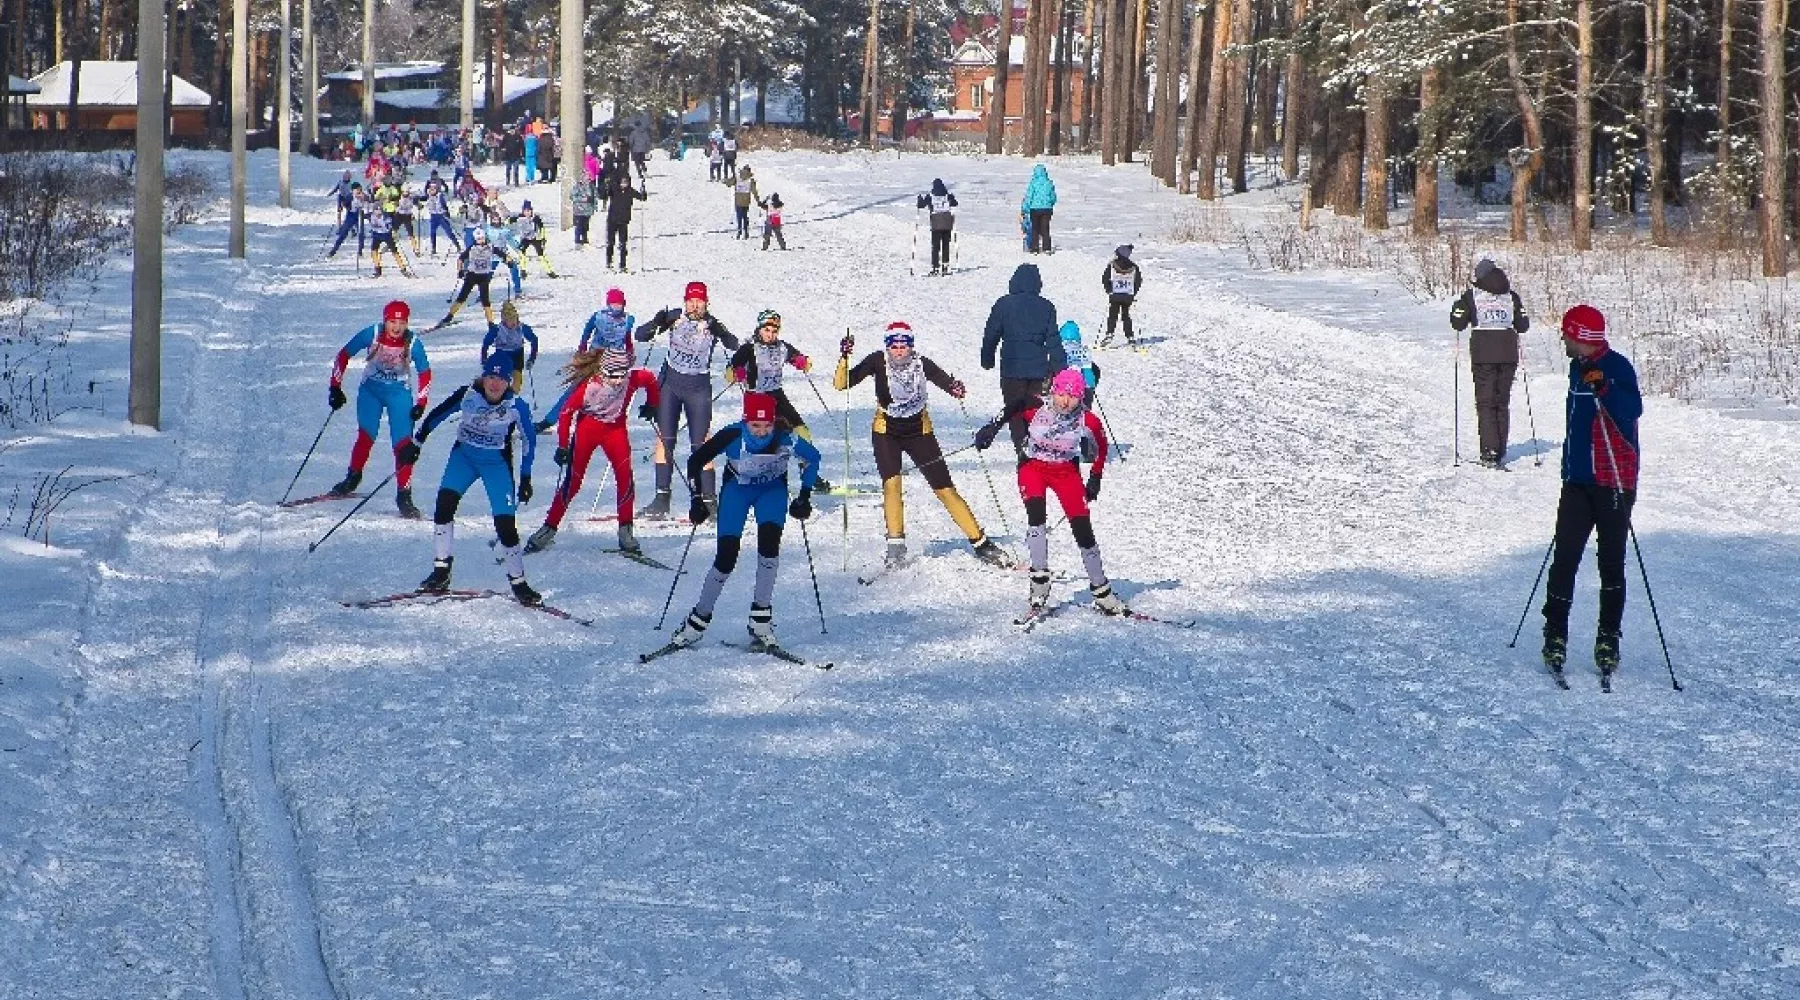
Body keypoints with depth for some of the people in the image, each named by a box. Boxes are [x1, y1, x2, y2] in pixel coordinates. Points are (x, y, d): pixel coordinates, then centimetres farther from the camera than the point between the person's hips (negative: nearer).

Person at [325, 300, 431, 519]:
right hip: (371, 390, 0)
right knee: (366, 436, -11)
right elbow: (343, 355, -7)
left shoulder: (413, 344, -18)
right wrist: (336, 387, -8)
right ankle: (352, 478, 14)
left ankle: (404, 496, -7)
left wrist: (420, 404, -10)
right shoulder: (371, 335, -19)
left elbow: (424, 373, -4)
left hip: (399, 394, 0)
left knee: (403, 444, -10)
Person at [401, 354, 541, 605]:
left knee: (505, 523, -11)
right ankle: (441, 573, -12)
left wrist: (526, 478, 3)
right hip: (464, 455, 2)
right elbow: (437, 415, 0)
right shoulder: (467, 396, -15)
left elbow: (528, 441, 0)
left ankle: (518, 583, 6)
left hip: (497, 464, -2)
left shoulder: (517, 406, -15)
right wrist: (416, 443, 6)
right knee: (445, 502, -20)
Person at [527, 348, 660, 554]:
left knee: (625, 477, -14)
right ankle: (549, 529, 8)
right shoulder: (589, 385, -27)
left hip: (615, 428, 2)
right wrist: (563, 446, -16)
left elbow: (650, 379, 5)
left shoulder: (633, 379, -20)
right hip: (587, 428, -2)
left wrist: (651, 405, 17)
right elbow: (566, 412, -17)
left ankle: (625, 530, -2)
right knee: (573, 481, -3)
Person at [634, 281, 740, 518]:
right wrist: (656, 324, -25)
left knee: (701, 444, -5)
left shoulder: (712, 324, -8)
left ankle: (708, 498, -1)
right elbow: (640, 336, -4)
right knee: (665, 439, -3)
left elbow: (733, 345, -19)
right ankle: (662, 498, 0)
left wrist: (719, 332, -37)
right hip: (670, 384, 2)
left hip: (698, 388, -2)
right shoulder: (674, 317, -5)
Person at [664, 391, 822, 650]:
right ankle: (699, 618, 9)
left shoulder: (786, 439, -29)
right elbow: (695, 462, -14)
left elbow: (812, 457, -6)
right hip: (737, 489, 0)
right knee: (726, 556, -11)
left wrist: (804, 497, -6)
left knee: (769, 539, -26)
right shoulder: (732, 437, -30)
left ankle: (761, 618, -15)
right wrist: (697, 500, -15)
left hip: (773, 490, 0)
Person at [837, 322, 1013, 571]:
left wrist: (956, 389, -47)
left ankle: (980, 543, 6)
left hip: (919, 431, 0)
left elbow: (947, 382, -24)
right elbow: (841, 384, -19)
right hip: (886, 432, 0)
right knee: (891, 484, -20)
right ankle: (896, 546, -12)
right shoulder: (878, 361, -16)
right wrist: (844, 359, -36)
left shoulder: (921, 364, -17)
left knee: (946, 489, -1)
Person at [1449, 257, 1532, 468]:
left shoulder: (1471, 295, -2)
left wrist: (1459, 305, 16)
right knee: (1503, 403, 13)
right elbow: (1523, 325, 7)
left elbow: (1458, 323, -3)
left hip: (1483, 354, -3)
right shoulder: (1511, 295, 7)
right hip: (1508, 353, 3)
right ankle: (1501, 452, 14)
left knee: (1485, 403, 2)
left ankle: (1490, 452, -10)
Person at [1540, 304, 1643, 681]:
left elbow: (1633, 409, -27)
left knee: (1611, 563, 1)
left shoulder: (1617, 367, -10)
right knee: (1564, 558, 0)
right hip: (1578, 478, 7)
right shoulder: (1578, 368, 15)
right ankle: (1555, 634, 5)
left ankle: (1608, 641, 7)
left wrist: (1605, 390, -42)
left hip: (1612, 480, -7)